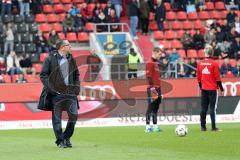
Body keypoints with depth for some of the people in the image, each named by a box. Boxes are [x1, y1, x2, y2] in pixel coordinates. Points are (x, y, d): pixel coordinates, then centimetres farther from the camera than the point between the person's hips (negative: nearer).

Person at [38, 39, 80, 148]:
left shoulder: (71, 59, 15)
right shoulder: (50, 59, -3)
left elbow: (76, 75, 24)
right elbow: (43, 75, -4)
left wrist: (77, 86, 8)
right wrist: (50, 87, -15)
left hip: (70, 92, 5)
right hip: (56, 93, -5)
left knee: (74, 114, -2)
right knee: (56, 117, -1)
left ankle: (67, 138, 16)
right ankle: (60, 141, 8)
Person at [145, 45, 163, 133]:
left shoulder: (156, 62, 18)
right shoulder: (150, 63, -10)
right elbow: (148, 76, -16)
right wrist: (152, 87, -22)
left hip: (157, 88, 9)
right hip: (153, 89, -9)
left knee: (156, 107, 10)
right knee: (151, 107, -9)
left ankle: (155, 126, 13)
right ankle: (148, 127, -8)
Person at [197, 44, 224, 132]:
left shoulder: (200, 63, 2)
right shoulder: (214, 64, -11)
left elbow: (198, 77, 9)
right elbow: (217, 78, -9)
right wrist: (221, 87, 1)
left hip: (204, 89, 4)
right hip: (212, 89, -4)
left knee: (203, 108, 8)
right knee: (213, 108, -4)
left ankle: (203, 127, 10)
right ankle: (213, 127, -7)